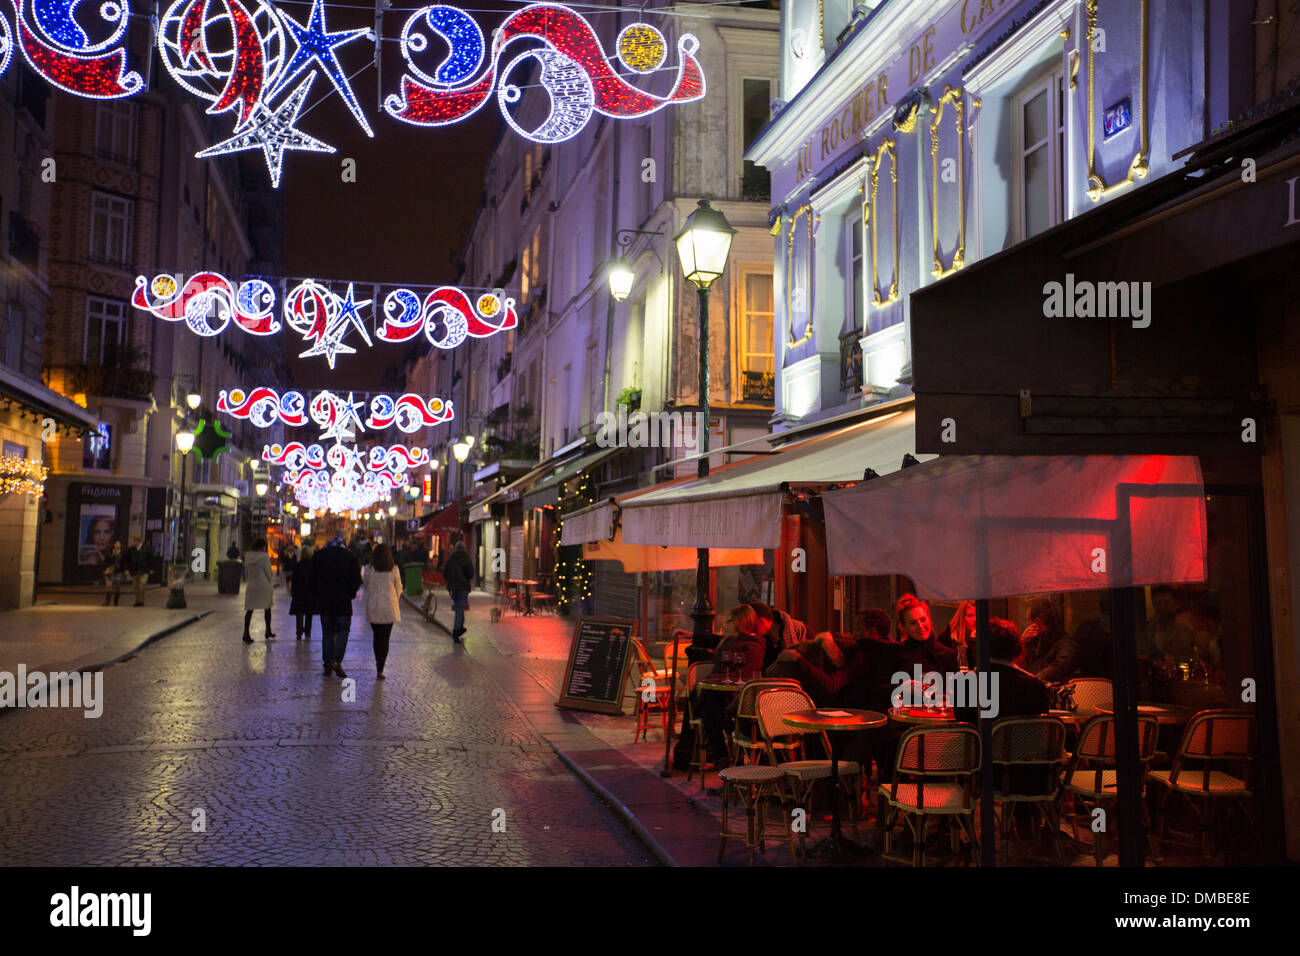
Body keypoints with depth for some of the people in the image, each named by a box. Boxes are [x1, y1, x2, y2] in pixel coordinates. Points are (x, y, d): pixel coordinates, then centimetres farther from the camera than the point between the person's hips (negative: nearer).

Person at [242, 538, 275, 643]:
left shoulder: (247, 556, 2)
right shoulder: (264, 557, -13)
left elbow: (246, 572, 9)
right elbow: (269, 572, -9)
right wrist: (272, 582, 7)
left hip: (251, 586, 3)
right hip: (264, 586, -3)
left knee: (249, 610, 1)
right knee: (267, 609, 15)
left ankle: (246, 633, -9)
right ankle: (268, 632, 24)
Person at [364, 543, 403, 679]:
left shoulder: (369, 569, -4)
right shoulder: (394, 569, -6)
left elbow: (366, 586, 7)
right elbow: (399, 588, 2)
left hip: (373, 607, 1)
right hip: (389, 607, -1)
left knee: (377, 637, 16)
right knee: (385, 638, 1)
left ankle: (378, 664, 23)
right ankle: (380, 669, -6)